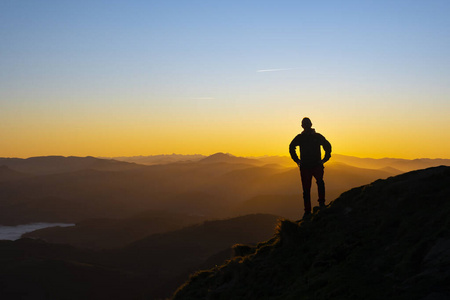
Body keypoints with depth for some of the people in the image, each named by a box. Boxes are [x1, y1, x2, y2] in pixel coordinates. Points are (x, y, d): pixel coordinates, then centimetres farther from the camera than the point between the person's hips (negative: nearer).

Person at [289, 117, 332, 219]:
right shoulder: (299, 138, 5)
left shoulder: (318, 136, 2)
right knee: (306, 189, 3)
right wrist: (297, 160, 17)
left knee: (320, 181, -30)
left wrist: (325, 159, 8)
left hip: (317, 165, -2)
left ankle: (321, 202, -16)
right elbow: (291, 147, 23)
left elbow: (328, 146, 15)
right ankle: (307, 211, 11)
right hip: (305, 167, 2)